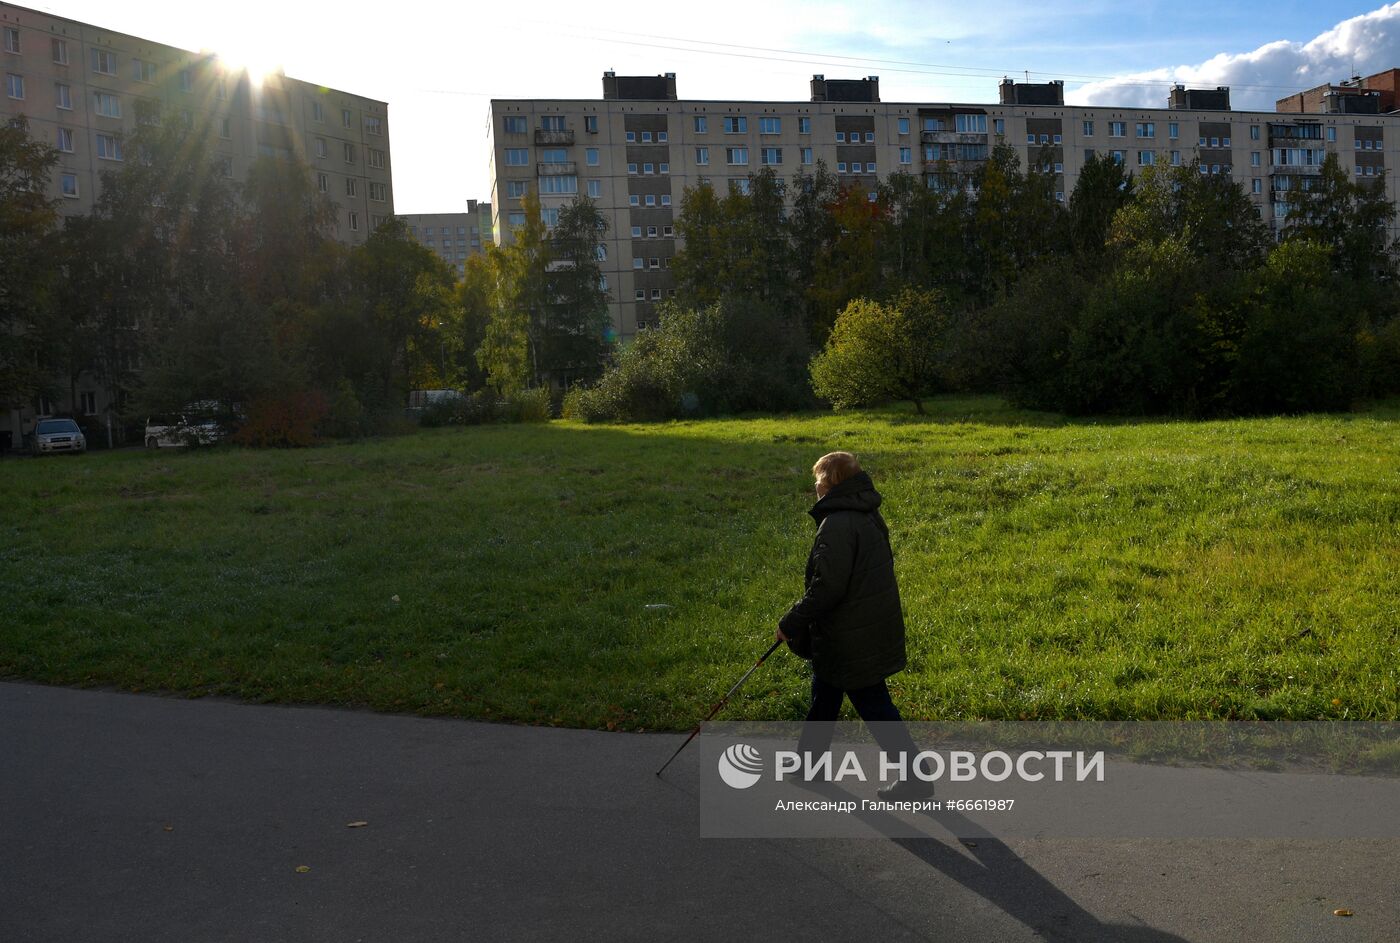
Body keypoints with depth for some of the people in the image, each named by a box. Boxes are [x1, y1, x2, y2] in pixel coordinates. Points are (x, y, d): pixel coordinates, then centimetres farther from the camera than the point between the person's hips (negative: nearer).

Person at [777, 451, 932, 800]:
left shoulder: (837, 525, -24)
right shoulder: (869, 516, 7)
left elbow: (827, 588, -27)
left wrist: (792, 622, -15)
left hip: (853, 638, -10)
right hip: (876, 625, 10)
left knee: (874, 706, 2)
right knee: (824, 696, 23)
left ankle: (916, 780, 11)